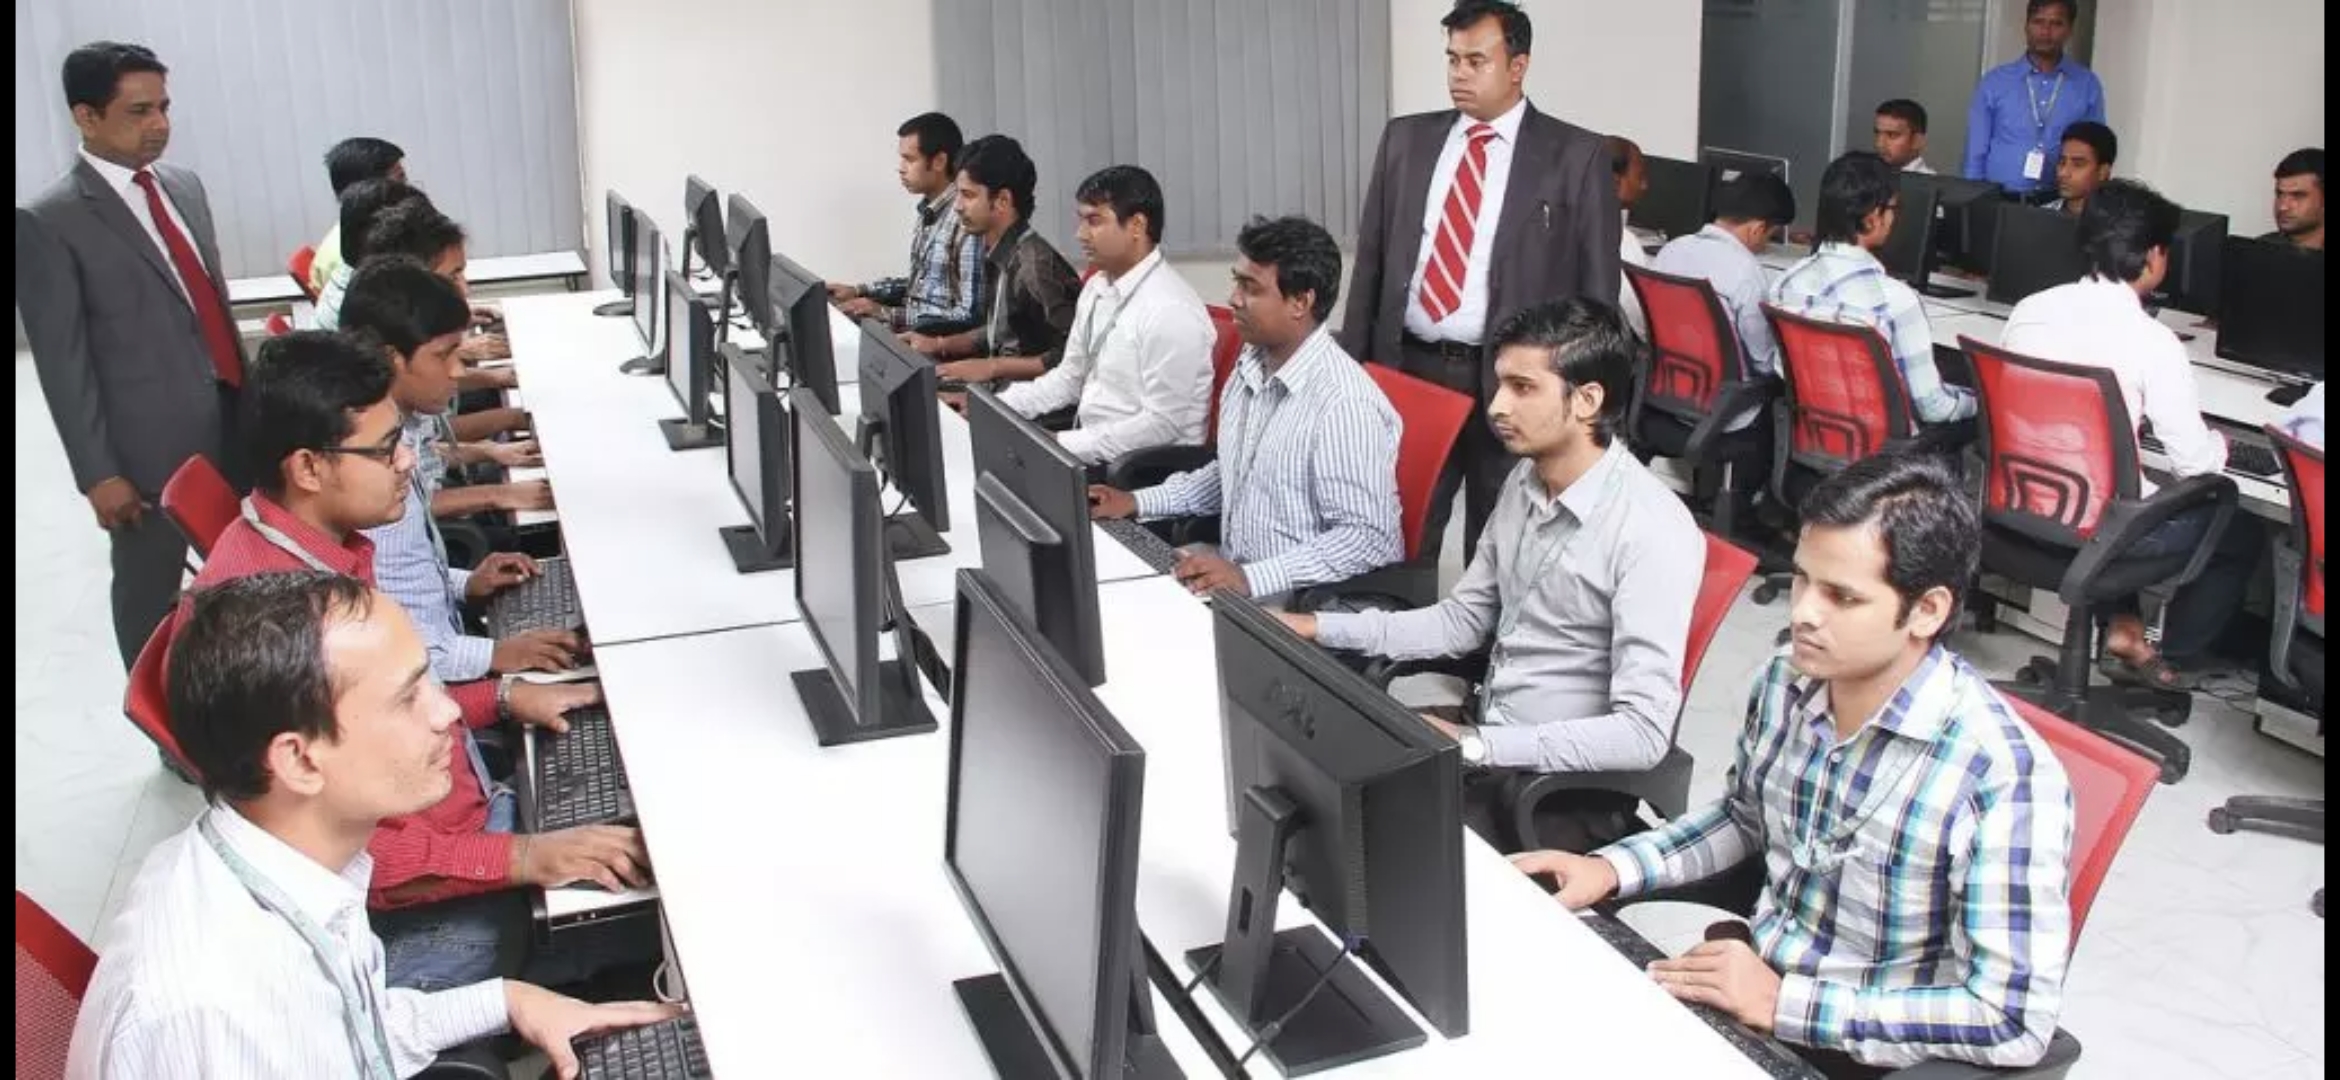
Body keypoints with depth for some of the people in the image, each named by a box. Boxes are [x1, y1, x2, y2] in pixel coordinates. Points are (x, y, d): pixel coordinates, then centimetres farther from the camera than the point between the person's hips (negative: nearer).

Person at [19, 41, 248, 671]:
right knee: (150, 588, 9)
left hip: (232, 420, 6)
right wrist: (97, 474, -11)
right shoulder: (48, 222, -9)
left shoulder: (185, 187, 11)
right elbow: (62, 362, -10)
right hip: (151, 442, -5)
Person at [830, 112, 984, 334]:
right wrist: (859, 291, 9)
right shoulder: (930, 210, 8)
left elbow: (970, 316, -23)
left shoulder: (968, 220, -20)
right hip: (915, 330, 8)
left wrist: (888, 314, -21)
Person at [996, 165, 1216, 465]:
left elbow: (1162, 424, -20)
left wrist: (1065, 445, -21)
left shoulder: (1170, 311, -19)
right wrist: (995, 407, 3)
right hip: (1089, 447, 8)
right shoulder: (1096, 288, 9)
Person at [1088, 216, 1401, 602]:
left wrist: (1250, 579, -27)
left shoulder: (1345, 404, -21)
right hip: (1233, 580, 8)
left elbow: (1367, 539, -23)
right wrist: (1139, 502, 12)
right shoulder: (1251, 365, 7)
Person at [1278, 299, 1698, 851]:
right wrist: (1321, 628, 1)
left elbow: (1642, 734, -26)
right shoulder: (1526, 480, 2)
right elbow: (1464, 619, 12)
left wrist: (1473, 746, -27)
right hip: (1482, 734, 7)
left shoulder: (1653, 532, -22)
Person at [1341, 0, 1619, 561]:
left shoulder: (1577, 156, -3)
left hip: (1511, 378, -3)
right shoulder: (1405, 139, 8)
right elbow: (1370, 260, 10)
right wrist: (1351, 366, 5)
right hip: (1406, 367, 3)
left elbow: (1597, 289, -2)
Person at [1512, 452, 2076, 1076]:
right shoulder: (1786, 682, -6)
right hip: (1747, 994, 6)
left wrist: (1785, 1004, -22)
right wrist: (1612, 869, -1)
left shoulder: (2004, 776, -24)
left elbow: (2015, 1019, -21)